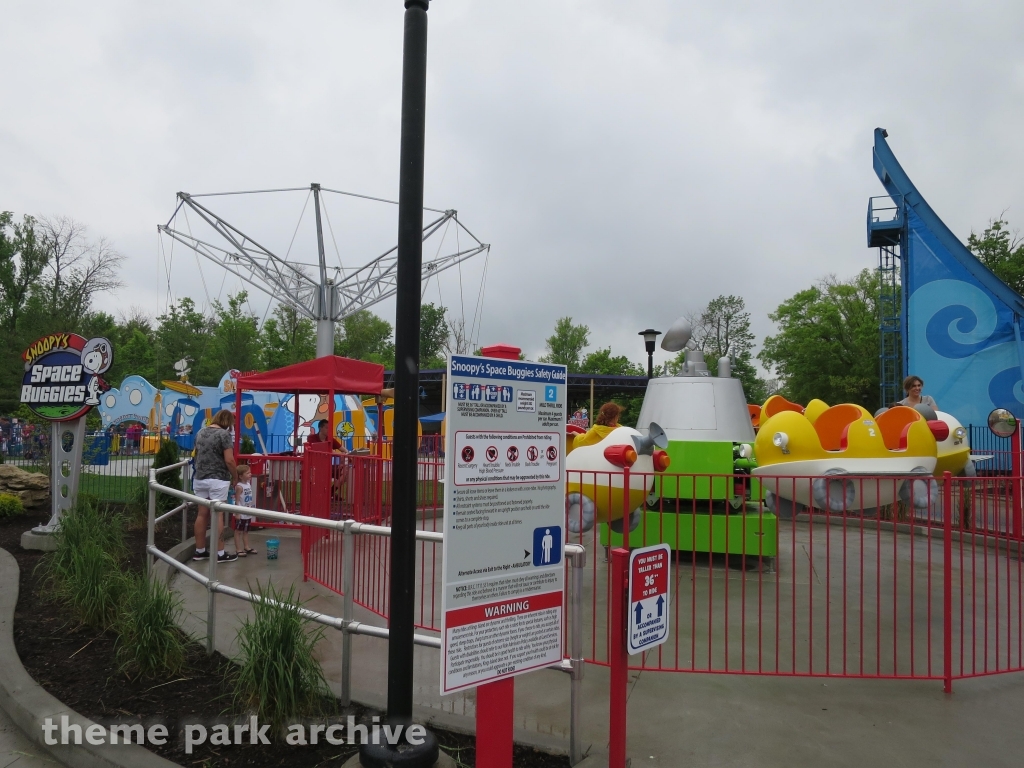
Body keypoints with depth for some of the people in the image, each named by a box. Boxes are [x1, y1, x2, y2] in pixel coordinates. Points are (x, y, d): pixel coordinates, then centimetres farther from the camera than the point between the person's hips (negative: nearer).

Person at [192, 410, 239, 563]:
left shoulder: (201, 432, 12)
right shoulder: (224, 434, -12)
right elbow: (229, 460, -17)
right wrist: (235, 477, -3)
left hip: (200, 479, 7)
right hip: (218, 480, -7)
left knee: (202, 514, 12)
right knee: (218, 515, -3)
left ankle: (200, 551, 20)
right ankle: (220, 553, 2)